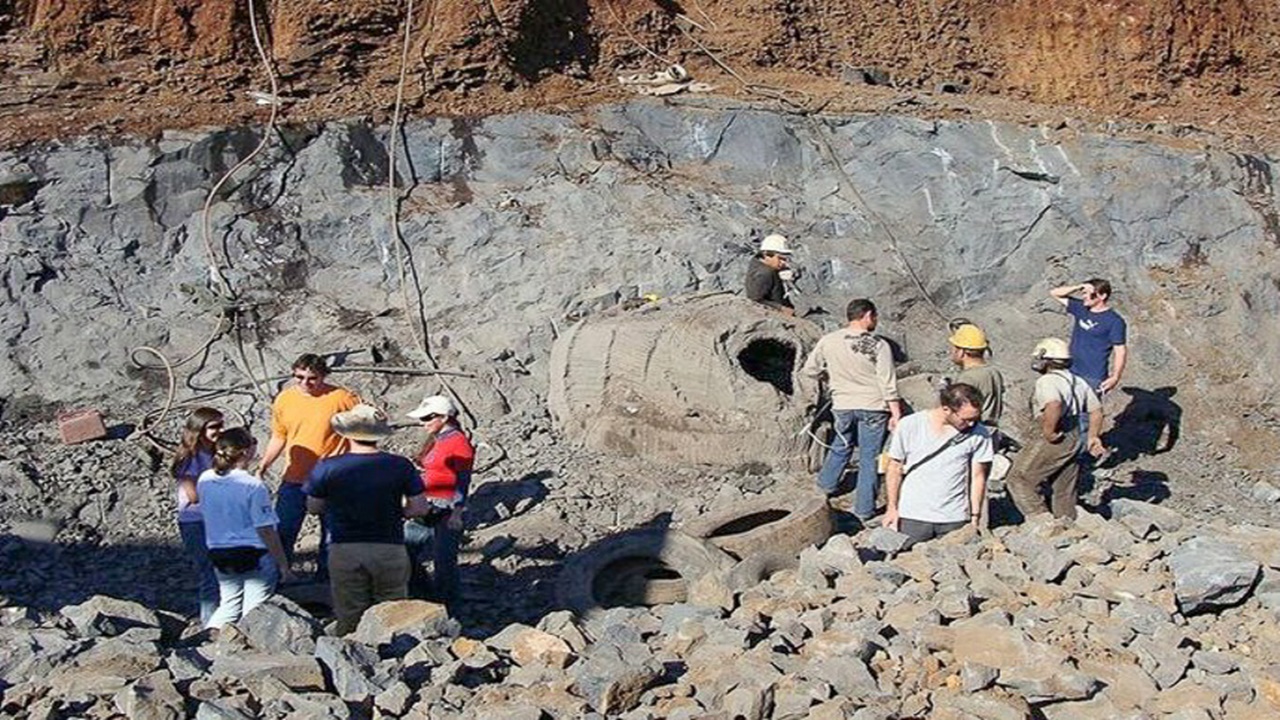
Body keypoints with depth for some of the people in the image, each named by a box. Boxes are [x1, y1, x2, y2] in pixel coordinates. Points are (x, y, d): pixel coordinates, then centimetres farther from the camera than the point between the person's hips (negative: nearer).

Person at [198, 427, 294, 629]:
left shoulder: (205, 480, -2)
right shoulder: (253, 486, -20)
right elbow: (266, 531, -17)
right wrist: (283, 565, -9)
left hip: (219, 555, 6)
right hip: (254, 554, -6)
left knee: (229, 604, 19)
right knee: (253, 609, 7)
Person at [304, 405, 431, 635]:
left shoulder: (327, 468, -7)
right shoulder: (400, 466, -6)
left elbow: (314, 508, 3)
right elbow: (419, 508, -1)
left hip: (345, 552, 0)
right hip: (390, 549, 0)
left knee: (349, 620, 9)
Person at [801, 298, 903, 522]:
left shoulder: (828, 341, -6)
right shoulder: (879, 345, -14)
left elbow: (809, 370, 4)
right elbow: (889, 385, -14)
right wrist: (896, 413, -8)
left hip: (842, 405, 3)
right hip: (873, 407, -3)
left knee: (841, 446, 28)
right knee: (869, 458, 7)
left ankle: (827, 484, 43)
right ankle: (864, 509, 12)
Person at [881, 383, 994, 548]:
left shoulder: (979, 435, -6)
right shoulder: (909, 425, -6)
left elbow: (978, 477, 3)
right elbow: (895, 468, 3)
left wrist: (975, 515, 2)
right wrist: (892, 508, 4)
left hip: (955, 519, 0)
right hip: (913, 516, 0)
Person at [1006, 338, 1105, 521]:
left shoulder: (1047, 381, -15)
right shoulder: (1078, 382, 14)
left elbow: (1054, 405, -35)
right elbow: (1096, 411, 17)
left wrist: (1048, 431, -25)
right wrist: (1092, 436, 21)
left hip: (1053, 441, -9)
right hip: (1074, 441, 9)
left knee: (1019, 479, -1)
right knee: (1064, 491, 17)